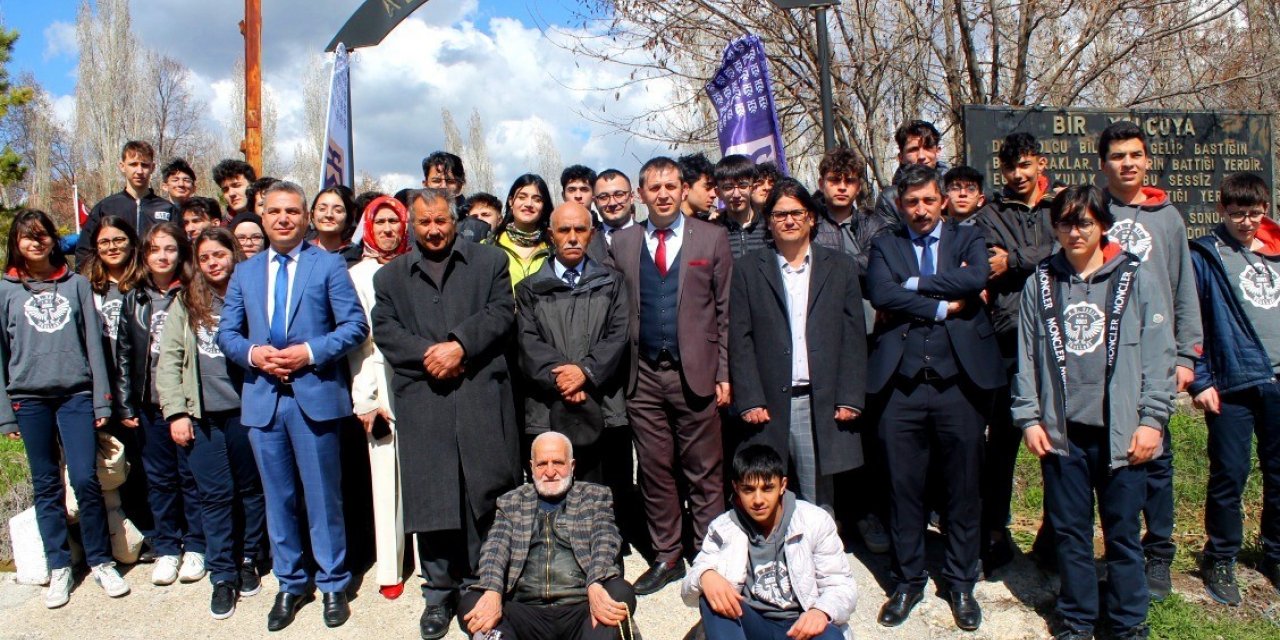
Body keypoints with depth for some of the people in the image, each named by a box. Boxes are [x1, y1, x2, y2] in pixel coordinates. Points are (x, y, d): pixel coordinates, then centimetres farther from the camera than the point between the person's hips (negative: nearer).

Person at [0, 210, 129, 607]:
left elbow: (93, 343, 5)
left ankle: (101, 562, 10)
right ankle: (59, 569, 17)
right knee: (47, 486, 7)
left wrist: (101, 400, 1)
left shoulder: (77, 284, 7)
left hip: (76, 394, 0)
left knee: (85, 479, -5)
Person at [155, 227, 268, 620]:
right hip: (201, 414, 1)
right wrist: (175, 412, -3)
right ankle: (223, 577, 13)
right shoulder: (185, 303, 7)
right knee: (215, 494, 4)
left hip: (246, 409, -1)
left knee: (250, 489, 10)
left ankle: (248, 560, 26)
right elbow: (169, 360, 4)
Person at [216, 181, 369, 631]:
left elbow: (356, 326, -5)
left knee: (323, 495, 5)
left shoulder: (329, 265, 2)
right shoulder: (244, 272, 14)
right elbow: (226, 333, 12)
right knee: (278, 498, 12)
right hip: (262, 398, 4)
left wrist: (310, 352, -17)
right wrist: (252, 353, -9)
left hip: (315, 395, -4)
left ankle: (332, 583, 19)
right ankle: (290, 583, 27)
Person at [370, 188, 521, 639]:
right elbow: (385, 331, 5)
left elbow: (501, 312, 1)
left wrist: (460, 345, -12)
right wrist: (428, 355, -10)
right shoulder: (390, 276, 17)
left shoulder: (489, 261, 13)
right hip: (421, 400, 1)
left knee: (485, 492, 2)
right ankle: (439, 591, 17)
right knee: (431, 496, 4)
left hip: (481, 396, -1)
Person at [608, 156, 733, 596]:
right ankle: (666, 558, 22)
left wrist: (724, 373, -3)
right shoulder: (622, 243, 9)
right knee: (655, 473, 9)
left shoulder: (712, 238, 3)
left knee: (704, 474, 5)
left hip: (696, 373, -2)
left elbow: (725, 310, 2)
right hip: (643, 376, 2)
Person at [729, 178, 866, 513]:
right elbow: (740, 339, 1)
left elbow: (854, 338, 7)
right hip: (768, 406, -1)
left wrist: (850, 398, -1)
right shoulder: (748, 269, 7)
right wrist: (749, 400, -6)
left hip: (824, 406, 1)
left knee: (820, 505, 6)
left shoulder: (840, 267, 11)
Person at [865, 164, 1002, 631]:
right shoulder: (885, 246, 9)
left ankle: (960, 583, 27)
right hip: (902, 386, 0)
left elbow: (977, 278, -13)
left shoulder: (968, 239, 9)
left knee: (962, 488, 10)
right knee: (903, 487, 8)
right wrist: (942, 306, -10)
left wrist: (913, 285, -9)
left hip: (959, 383, 0)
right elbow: (880, 293, -10)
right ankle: (907, 581, 24)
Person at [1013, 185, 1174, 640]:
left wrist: (1151, 419, -6)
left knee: (1122, 532, 6)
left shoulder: (1136, 281, 3)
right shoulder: (1040, 283, 7)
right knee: (1069, 531, 10)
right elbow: (1026, 357, 7)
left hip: (1121, 432, -1)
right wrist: (1029, 418, 2)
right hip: (1061, 432, 2)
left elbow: (1157, 357, 0)